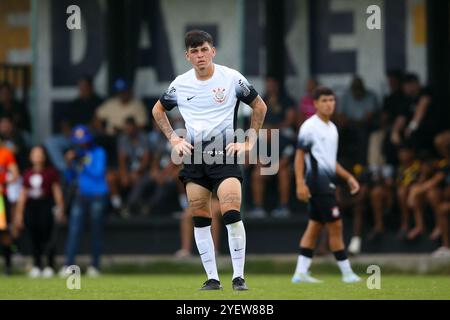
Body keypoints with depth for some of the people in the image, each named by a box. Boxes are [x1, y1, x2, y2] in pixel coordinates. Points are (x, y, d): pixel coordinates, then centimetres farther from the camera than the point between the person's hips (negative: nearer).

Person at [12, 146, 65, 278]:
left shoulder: (51, 172, 2)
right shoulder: (28, 174, 12)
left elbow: (57, 191, 2)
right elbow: (23, 194, 15)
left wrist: (60, 208, -8)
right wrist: (19, 213, 13)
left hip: (45, 206, -4)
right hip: (30, 207, 4)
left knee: (46, 235, -10)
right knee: (34, 237, 4)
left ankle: (50, 266, -2)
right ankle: (36, 266, 12)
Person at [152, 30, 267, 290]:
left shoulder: (232, 78, -3)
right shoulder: (181, 84, 4)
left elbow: (260, 106, 8)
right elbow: (158, 110, 21)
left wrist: (249, 142, 3)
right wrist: (174, 139, 10)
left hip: (225, 156, -3)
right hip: (193, 157, 3)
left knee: (232, 214, -16)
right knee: (200, 220, 2)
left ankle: (239, 276, -10)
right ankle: (212, 278, 9)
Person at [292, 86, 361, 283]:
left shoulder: (331, 128, 17)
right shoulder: (309, 127, -9)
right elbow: (300, 156, -11)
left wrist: (348, 177, 19)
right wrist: (300, 184, -19)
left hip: (327, 182, 9)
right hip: (318, 182, -9)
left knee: (315, 226, 7)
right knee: (335, 225, -7)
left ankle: (301, 272, 7)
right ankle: (346, 273, -2)